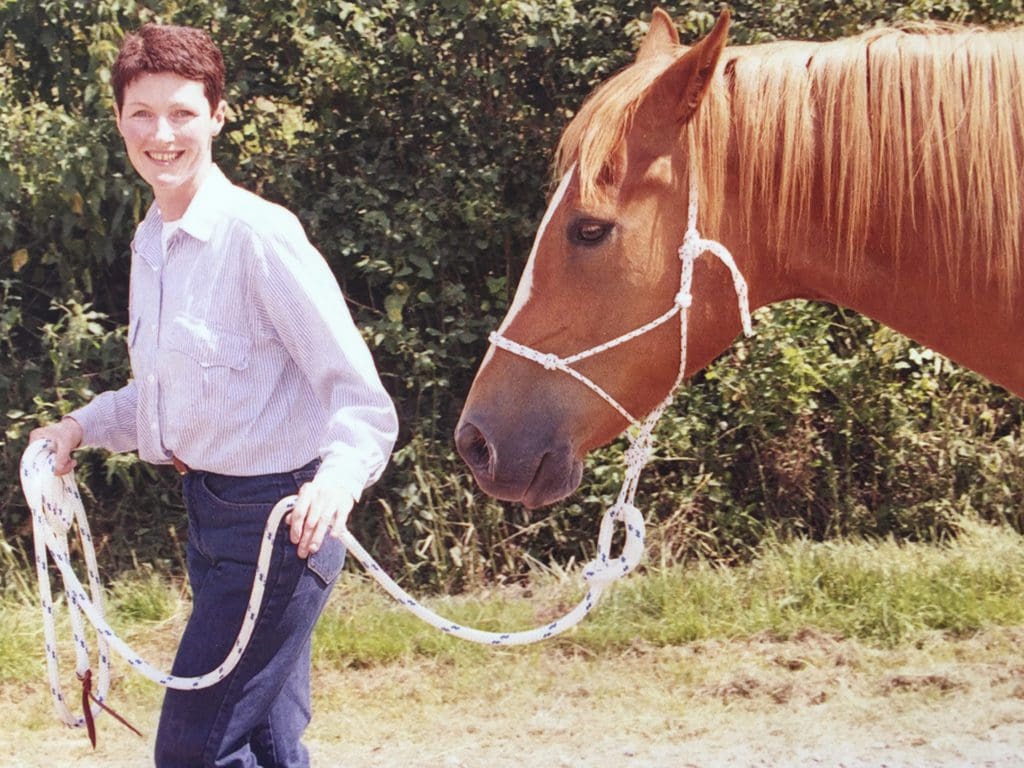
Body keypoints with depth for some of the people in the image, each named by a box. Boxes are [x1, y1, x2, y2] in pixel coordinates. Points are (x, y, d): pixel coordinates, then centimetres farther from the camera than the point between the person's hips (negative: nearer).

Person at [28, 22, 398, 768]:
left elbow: (355, 392, -21)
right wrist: (85, 425, 10)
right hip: (209, 508, 9)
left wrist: (339, 476, -38)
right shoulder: (150, 244, 8)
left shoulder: (259, 234, -17)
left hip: (277, 518, -8)